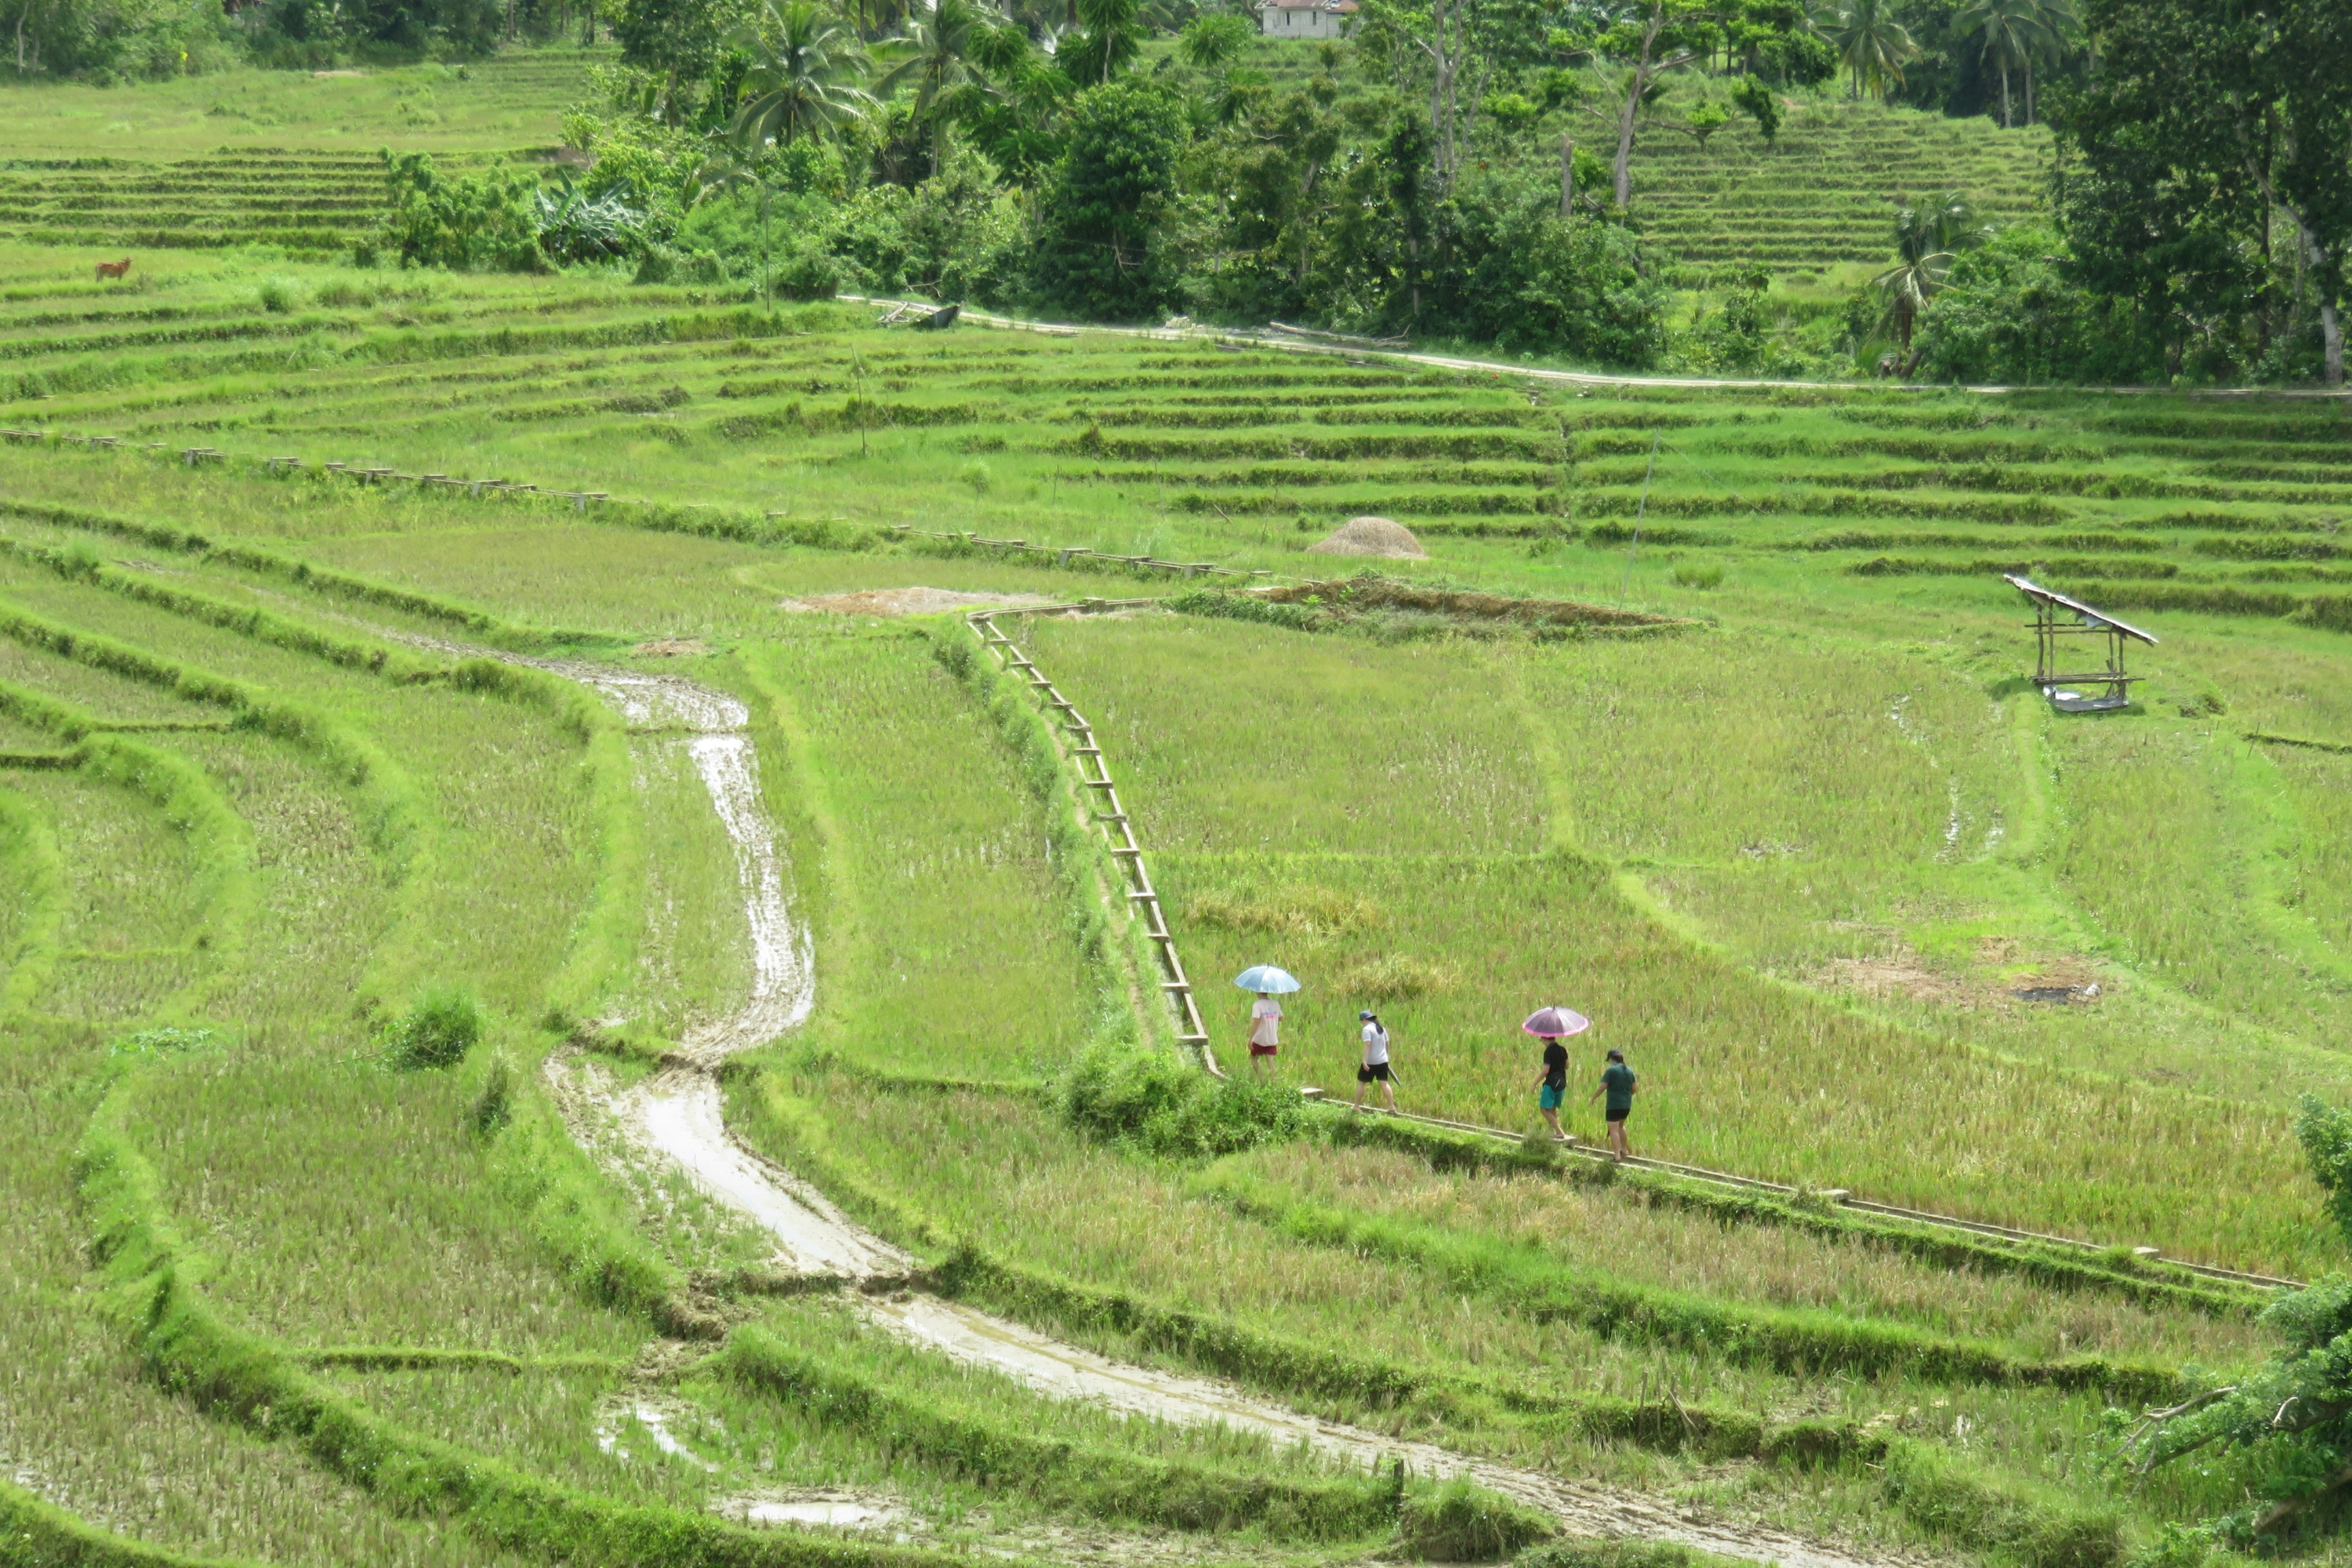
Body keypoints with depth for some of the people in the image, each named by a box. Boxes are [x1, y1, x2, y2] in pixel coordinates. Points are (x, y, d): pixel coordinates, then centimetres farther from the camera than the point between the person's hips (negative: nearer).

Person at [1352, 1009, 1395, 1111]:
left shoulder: (1367, 1029, -12)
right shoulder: (1381, 1028, 11)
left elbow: (1367, 1045, -23)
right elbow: (1387, 1044, 18)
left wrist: (1365, 1060, -27)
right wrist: (1386, 1056, 30)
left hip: (1370, 1062, -6)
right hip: (1383, 1061, 6)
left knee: (1361, 1083, 7)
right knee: (1384, 1083, 5)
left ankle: (1357, 1106, 12)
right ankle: (1392, 1106, -1)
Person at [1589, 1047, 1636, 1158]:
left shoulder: (1611, 1070, -12)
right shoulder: (1629, 1071, 7)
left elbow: (1602, 1087, -14)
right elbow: (1634, 1088, 13)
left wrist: (1592, 1099, -2)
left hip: (1614, 1106, -7)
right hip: (1626, 1105, 7)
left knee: (1614, 1130, -5)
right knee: (1620, 1126, 28)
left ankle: (1617, 1156, -11)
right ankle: (1624, 1150, 36)